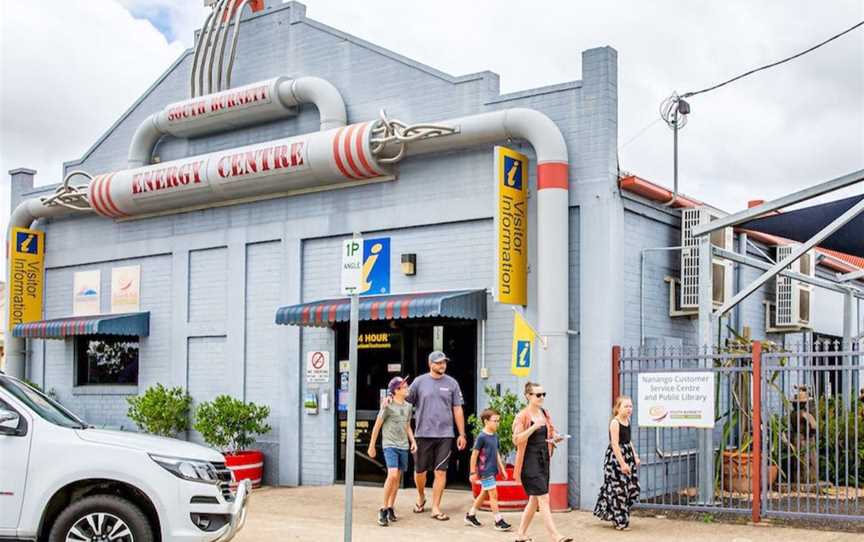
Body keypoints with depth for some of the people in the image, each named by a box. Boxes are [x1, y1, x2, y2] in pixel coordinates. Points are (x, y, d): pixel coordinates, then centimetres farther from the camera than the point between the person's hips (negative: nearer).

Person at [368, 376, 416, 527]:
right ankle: (383, 509, -7)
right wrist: (372, 446, -1)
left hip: (403, 446, 6)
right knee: (392, 475, -19)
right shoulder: (388, 406, -10)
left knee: (398, 478, 9)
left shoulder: (408, 406, 9)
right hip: (390, 445, -6)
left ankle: (390, 508, 22)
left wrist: (413, 441, 7)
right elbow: (377, 426, -4)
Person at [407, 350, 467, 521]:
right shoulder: (420, 381, 2)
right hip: (423, 433, 0)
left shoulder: (451, 383, 5)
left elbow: (457, 410, 8)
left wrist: (462, 434, 7)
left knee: (441, 472, -3)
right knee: (420, 471, 9)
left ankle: (435, 508, 5)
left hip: (445, 434, 0)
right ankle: (421, 497, 36)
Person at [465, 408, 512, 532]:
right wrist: (473, 472, -11)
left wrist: (502, 468, 17)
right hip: (485, 471, -9)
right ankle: (499, 521, -1)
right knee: (493, 494, -7)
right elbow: (474, 455, -12)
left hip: (492, 470, 9)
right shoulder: (481, 437, -15)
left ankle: (470, 515, 28)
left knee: (484, 494, 16)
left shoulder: (495, 436, 9)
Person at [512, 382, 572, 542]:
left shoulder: (545, 414, 10)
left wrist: (556, 438, 0)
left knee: (534, 500, 12)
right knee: (544, 499, -11)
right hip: (530, 461, -8)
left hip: (543, 460, 8)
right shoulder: (523, 416, -10)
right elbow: (516, 440, -16)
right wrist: (534, 427, -25)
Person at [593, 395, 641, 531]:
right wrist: (622, 463, -23)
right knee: (618, 489, -3)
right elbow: (615, 444, -20)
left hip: (627, 456, 9)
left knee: (632, 487, 10)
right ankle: (620, 522, 7)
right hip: (616, 458, -9)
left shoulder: (627, 421, 9)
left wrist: (635, 456, 11)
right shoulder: (615, 423, -16)